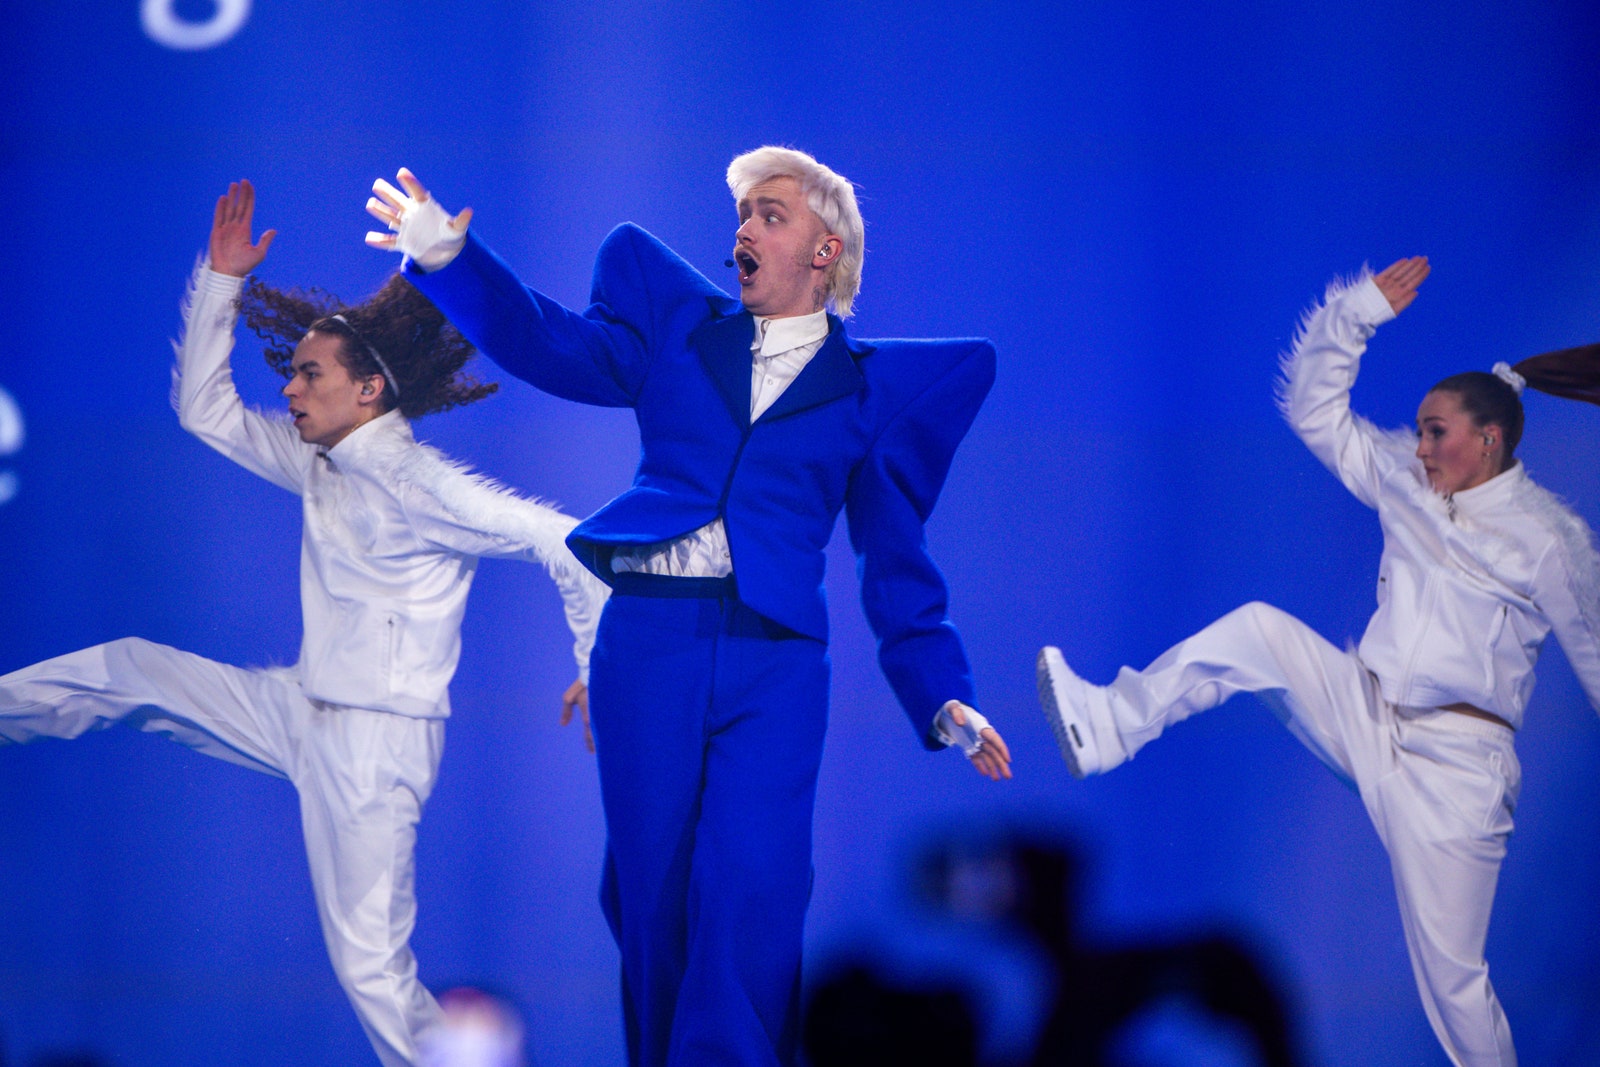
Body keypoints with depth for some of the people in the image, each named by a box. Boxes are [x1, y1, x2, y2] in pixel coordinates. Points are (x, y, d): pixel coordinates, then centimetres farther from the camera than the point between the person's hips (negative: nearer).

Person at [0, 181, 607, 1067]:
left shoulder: (415, 485, -19)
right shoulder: (320, 463, 7)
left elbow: (567, 542, -25)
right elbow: (203, 409, 17)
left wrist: (600, 663, -22)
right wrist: (221, 280, 10)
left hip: (376, 738, -8)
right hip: (304, 712, 8)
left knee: (370, 964, -8)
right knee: (129, 672, 11)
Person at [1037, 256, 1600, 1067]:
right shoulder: (1405, 482, 6)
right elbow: (1314, 410, 12)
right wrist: (1358, 313, 3)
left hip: (1454, 767, -5)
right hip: (1366, 719, 5)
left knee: (1450, 972, -6)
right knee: (1259, 632, -15)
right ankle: (1105, 729, -14)